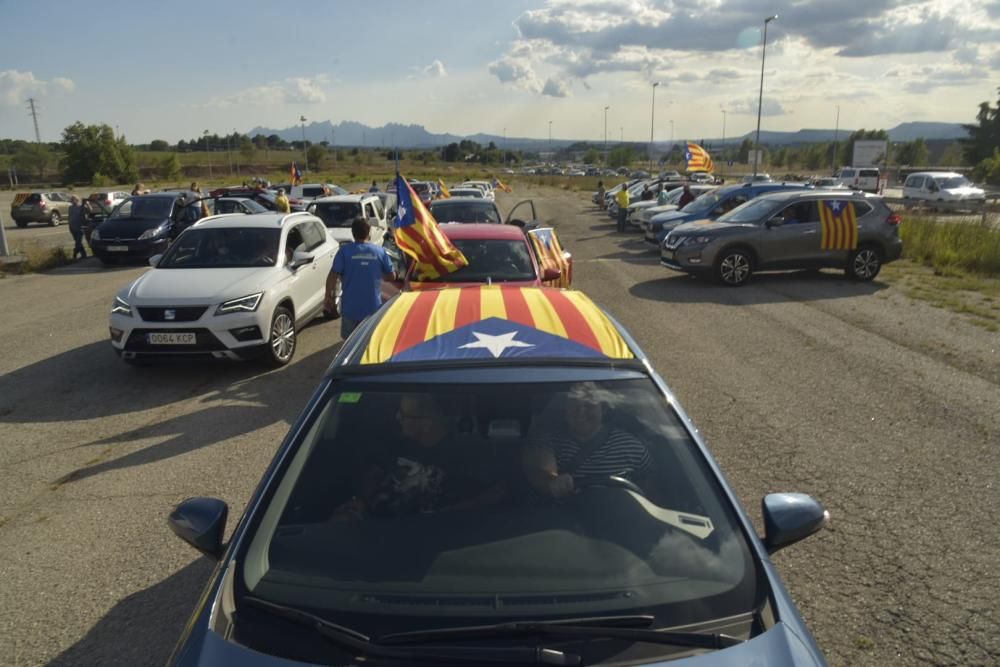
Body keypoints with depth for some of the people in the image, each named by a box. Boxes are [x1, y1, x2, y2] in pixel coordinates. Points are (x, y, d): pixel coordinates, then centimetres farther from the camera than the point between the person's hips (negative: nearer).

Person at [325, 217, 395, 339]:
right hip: (373, 308, 1)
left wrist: (329, 297, 0)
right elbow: (391, 276, 7)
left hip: (350, 307, -1)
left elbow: (333, 276, -11)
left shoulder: (345, 250, -6)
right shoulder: (380, 251, 0)